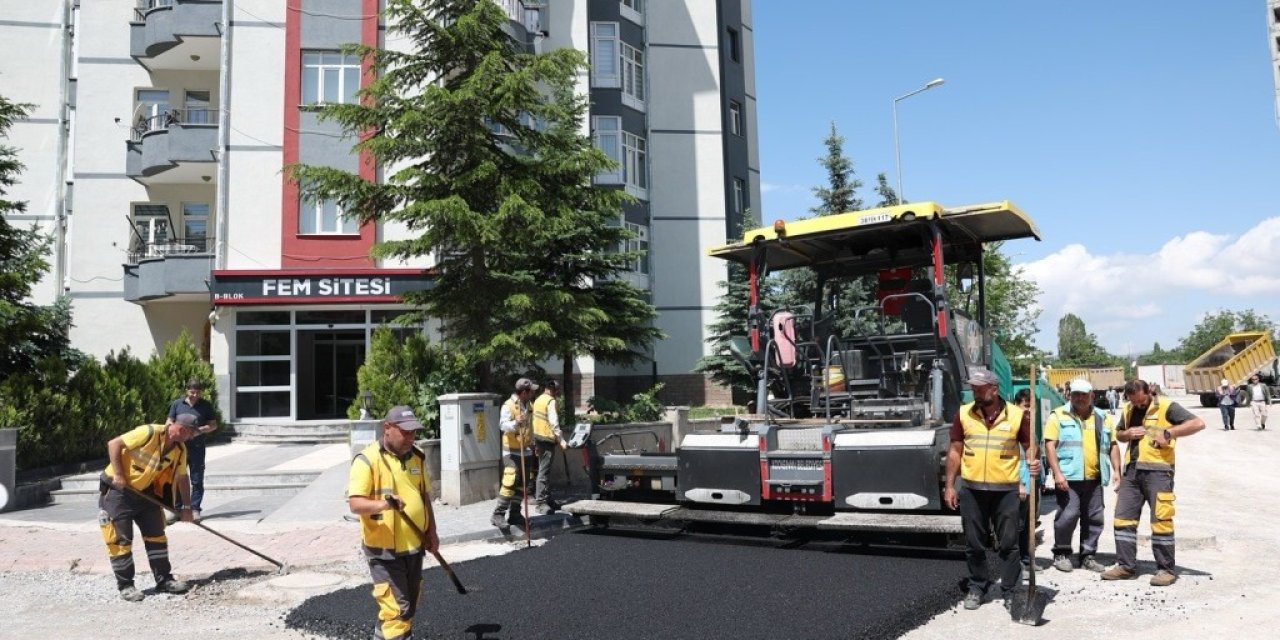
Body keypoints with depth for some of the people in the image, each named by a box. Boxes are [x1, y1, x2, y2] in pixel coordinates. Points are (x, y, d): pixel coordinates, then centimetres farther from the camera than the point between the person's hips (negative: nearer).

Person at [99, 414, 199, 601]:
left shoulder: (180, 449, -3)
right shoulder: (149, 433, -25)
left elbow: (182, 478, 8)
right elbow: (113, 444, -22)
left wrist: (187, 507, 7)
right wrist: (118, 475, -25)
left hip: (144, 492, 7)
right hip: (117, 490, -7)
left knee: (156, 535, 7)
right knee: (120, 539, -3)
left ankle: (164, 580, 15)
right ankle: (125, 585, 8)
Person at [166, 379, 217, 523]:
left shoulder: (206, 405, 4)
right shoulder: (177, 404, 6)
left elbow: (213, 425, 6)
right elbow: (169, 423, 10)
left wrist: (199, 430, -13)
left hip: (197, 447, -1)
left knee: (197, 481, 3)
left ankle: (195, 509, 11)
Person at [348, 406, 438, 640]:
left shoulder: (417, 456, 7)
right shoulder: (367, 459, -15)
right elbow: (355, 504, -21)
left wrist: (431, 532, 10)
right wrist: (383, 504, -39)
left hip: (414, 545, 7)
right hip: (384, 548, -7)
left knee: (410, 603, 17)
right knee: (396, 607, -8)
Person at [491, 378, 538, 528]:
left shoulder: (528, 405, 13)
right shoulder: (508, 406, -12)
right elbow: (503, 424, -25)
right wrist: (515, 423, -44)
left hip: (526, 451, 8)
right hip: (512, 451, -8)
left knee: (523, 485, 10)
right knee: (509, 483, -14)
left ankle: (514, 514, 19)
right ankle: (498, 515, -9)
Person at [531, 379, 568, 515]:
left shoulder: (538, 400, 15)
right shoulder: (551, 401, -13)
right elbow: (554, 422, -19)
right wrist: (561, 440, -18)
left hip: (538, 437, 10)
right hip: (547, 438, -10)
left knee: (543, 469, 15)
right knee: (544, 471, -8)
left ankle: (546, 499, 23)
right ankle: (540, 502, -8)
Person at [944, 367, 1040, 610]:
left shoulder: (1017, 415, -3)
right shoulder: (964, 414, 2)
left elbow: (1029, 445, 5)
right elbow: (955, 451, 6)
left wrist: (1033, 462, -19)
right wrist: (949, 485, 3)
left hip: (1006, 490, -2)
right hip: (972, 489, 2)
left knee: (1008, 544, 4)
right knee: (975, 543, 10)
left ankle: (1010, 592, 16)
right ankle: (977, 587, 24)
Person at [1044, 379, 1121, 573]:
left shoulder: (1103, 418, 14)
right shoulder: (1059, 416, 1)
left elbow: (1113, 446, 18)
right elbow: (1050, 445, -5)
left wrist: (1116, 470, 7)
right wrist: (1057, 473, -13)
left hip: (1094, 478, 4)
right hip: (1068, 477, -4)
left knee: (1094, 517, 7)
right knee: (1068, 515, -8)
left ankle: (1087, 555, 20)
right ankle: (1061, 554, 8)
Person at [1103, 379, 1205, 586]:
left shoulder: (1166, 407, -4)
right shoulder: (1128, 410, 15)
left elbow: (1198, 423, -12)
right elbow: (1118, 434, 28)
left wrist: (1169, 433, -20)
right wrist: (1127, 433, 5)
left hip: (1157, 471, -6)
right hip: (1132, 471, 6)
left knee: (1161, 520, -4)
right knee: (1123, 517, 7)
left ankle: (1166, 570, 7)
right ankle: (1126, 566, 16)